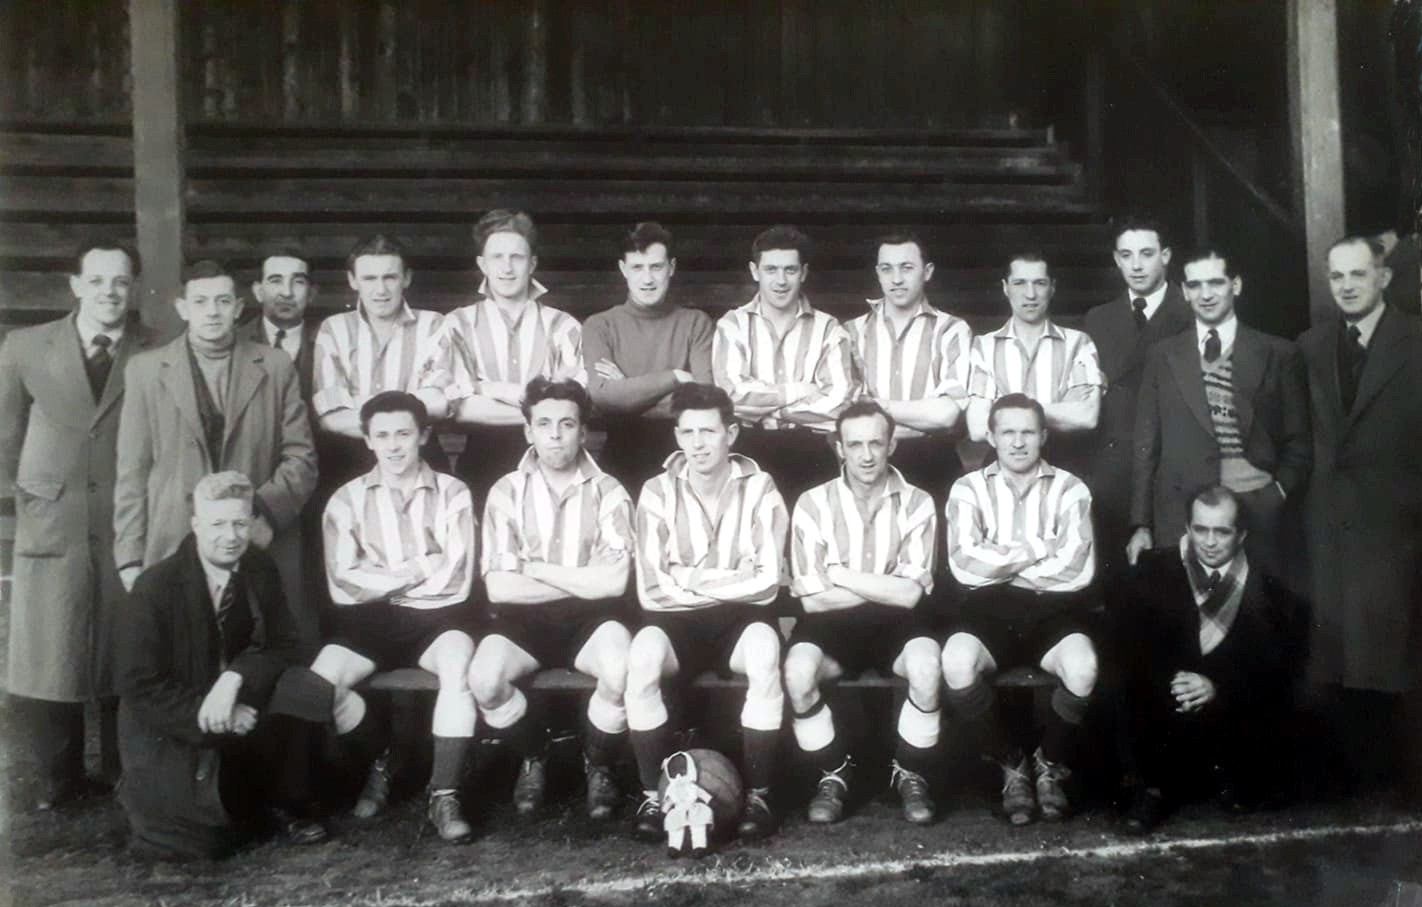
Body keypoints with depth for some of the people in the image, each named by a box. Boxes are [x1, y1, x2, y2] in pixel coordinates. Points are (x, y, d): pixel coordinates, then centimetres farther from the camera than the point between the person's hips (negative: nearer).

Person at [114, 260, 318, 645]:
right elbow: (133, 471, 6)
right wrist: (130, 558, 0)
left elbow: (301, 457, 6)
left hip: (261, 545, 0)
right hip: (173, 549, 0)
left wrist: (265, 511, -10)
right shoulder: (146, 369, 8)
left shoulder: (276, 367, 8)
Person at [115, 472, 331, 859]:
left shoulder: (260, 569, -4)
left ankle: (292, 806, -5)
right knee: (213, 834, -19)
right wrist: (211, 717, -24)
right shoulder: (155, 587, -17)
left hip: (239, 709, 4)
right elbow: (138, 687, -15)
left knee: (300, 687, -25)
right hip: (171, 729, -3)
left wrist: (235, 677, -24)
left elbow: (285, 645, -4)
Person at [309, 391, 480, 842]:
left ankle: (444, 795, -24)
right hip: (370, 620, 2)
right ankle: (380, 760, 4)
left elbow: (456, 580, -3)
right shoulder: (346, 500, 8)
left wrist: (381, 579, -2)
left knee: (458, 665, -34)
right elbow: (343, 586, -4)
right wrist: (423, 568, -6)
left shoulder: (452, 493, 6)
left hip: (438, 616, -1)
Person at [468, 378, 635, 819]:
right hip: (524, 619, 1)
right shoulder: (506, 492, 0)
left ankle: (598, 762, 1)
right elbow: (499, 587, -8)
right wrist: (582, 580, -7)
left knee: (622, 673, -32)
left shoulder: (608, 492, -2)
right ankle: (533, 755, 5)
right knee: (484, 679, -29)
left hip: (591, 618, -1)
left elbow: (613, 582, -12)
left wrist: (534, 568, -9)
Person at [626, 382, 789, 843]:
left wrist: (688, 579, -13)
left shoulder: (759, 489, -4)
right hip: (677, 620, 1)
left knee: (764, 649, -35)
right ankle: (653, 792, -16)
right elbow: (653, 591, -10)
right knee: (643, 655, -33)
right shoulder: (657, 493, -3)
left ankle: (758, 793, -21)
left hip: (740, 619, 0)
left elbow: (765, 584, -13)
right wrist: (730, 578, -11)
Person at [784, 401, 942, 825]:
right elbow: (813, 599, -10)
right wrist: (884, 588, -9)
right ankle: (834, 774, -4)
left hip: (895, 623, 0)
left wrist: (840, 574, -12)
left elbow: (909, 594, -12)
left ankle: (910, 773, -4)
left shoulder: (916, 504, -4)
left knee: (927, 667, -32)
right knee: (798, 671, -31)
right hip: (832, 624, 0)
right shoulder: (813, 504, -6)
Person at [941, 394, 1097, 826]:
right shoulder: (969, 489, 8)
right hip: (989, 610, 0)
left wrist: (998, 563, -5)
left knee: (1083, 667, -32)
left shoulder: (1070, 490, 7)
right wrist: (1038, 549, -8)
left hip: (1053, 611, 0)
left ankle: (1051, 766, 0)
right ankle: (1011, 766, -5)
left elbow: (1076, 570, -8)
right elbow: (965, 565, -9)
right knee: (956, 663, -32)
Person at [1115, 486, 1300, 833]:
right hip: (1163, 712, -1)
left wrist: (1218, 688, -23)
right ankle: (1154, 786, -7)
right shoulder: (1152, 572, 2)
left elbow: (1276, 673, -6)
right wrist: (1168, 684, -25)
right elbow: (1128, 649, -8)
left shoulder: (1270, 594, 3)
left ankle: (1234, 784, 8)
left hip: (1235, 716, 1)